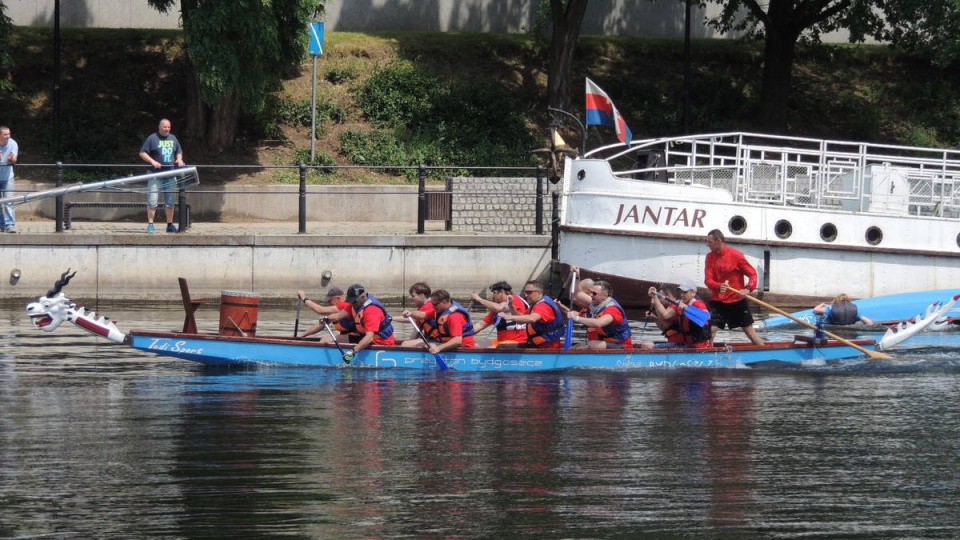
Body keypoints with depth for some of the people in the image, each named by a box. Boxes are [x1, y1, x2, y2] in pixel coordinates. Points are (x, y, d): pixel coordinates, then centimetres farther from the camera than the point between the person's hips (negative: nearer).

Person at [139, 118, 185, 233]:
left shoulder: (173, 138, 14)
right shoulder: (152, 138, -1)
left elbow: (179, 152, 25)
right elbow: (142, 153, -3)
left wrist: (179, 159, 3)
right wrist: (152, 161, -18)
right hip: (155, 174, -5)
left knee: (170, 201, 8)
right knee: (152, 201, -8)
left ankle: (170, 225, 15)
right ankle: (150, 224, -3)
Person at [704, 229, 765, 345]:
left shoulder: (736, 255, -11)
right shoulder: (710, 257, 1)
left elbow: (752, 273, -8)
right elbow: (708, 280, -5)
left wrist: (748, 288, -26)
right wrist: (719, 286, -27)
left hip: (737, 300, -3)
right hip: (717, 301, 3)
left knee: (750, 331, 2)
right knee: (711, 330, -9)